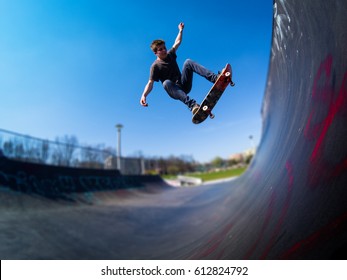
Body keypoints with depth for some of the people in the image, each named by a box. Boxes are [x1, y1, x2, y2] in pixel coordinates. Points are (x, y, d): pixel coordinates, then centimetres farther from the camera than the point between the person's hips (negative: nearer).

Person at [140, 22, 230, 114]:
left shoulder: (170, 55, 13)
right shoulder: (155, 66, -5)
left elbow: (177, 42, 30)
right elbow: (150, 83, -16)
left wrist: (181, 30, 34)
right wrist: (144, 95, -33)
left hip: (184, 85, 5)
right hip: (174, 91, -5)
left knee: (188, 62, -15)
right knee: (166, 83, -40)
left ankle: (215, 78, -31)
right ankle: (192, 105, -59)